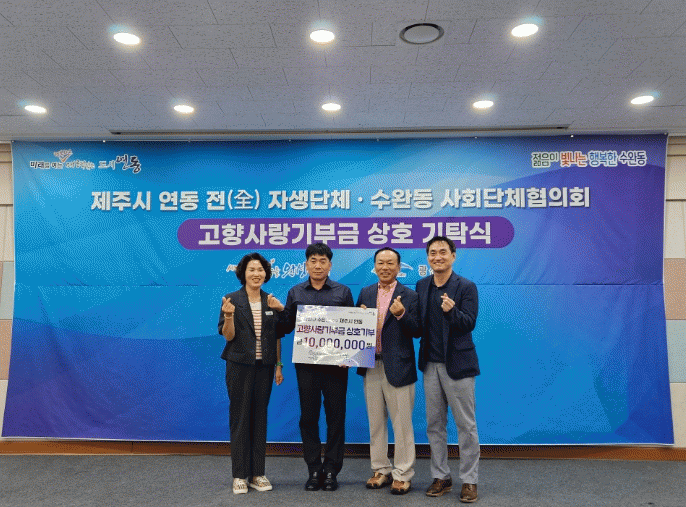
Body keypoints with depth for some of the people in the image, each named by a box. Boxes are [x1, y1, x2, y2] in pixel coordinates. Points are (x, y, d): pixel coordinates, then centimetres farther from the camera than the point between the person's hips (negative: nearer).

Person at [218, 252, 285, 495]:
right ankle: (240, 475, 12)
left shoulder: (271, 302, 8)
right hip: (240, 366, -3)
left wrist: (279, 365, 5)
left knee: (260, 418, 8)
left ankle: (258, 474, 18)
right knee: (239, 418, 2)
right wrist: (229, 315, -25)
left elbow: (277, 337, 10)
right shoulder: (232, 299, -3)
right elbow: (228, 335, -7)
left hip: (264, 366, 3)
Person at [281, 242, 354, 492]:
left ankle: (331, 469, 17)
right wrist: (278, 311, -10)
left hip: (335, 364, -1)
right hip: (306, 364, 1)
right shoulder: (295, 293, 9)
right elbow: (287, 328, 8)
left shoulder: (343, 292, 5)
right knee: (308, 416, 7)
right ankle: (314, 469, 20)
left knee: (336, 415, 5)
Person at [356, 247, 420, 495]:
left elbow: (417, 331, -8)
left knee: (402, 423, 4)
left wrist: (401, 314, -24)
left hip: (397, 368, -4)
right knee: (375, 422, 14)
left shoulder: (409, 296, -3)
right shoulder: (366, 293, 10)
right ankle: (381, 469, 28)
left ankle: (403, 474, 18)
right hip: (371, 366, 5)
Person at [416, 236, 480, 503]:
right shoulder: (422, 285, 8)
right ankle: (441, 477, 26)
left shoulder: (466, 287, -7)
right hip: (431, 364, 5)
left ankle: (469, 481, 18)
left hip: (457, 363, -4)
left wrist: (451, 311, -30)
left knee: (466, 424, 4)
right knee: (434, 424, 12)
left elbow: (469, 323, -14)